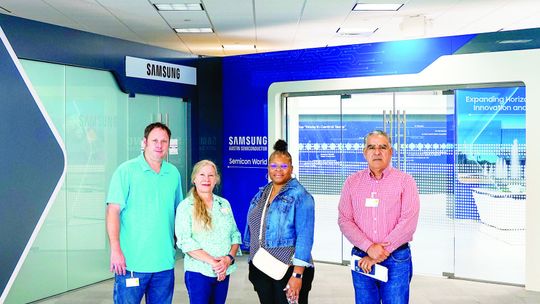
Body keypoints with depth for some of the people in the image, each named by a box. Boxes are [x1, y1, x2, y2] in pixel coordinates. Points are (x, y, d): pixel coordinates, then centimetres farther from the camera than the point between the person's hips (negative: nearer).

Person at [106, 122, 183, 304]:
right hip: (132, 262, -4)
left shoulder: (173, 173, 8)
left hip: (165, 262, 4)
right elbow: (113, 211, -9)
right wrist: (115, 249, -15)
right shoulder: (126, 170, -5)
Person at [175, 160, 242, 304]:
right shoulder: (185, 206, -5)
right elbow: (185, 241, -13)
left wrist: (229, 258, -9)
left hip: (224, 272, 4)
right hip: (198, 272, -4)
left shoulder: (224, 204, 9)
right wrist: (212, 262, -17)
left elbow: (235, 235, 8)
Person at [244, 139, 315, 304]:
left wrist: (297, 275, -21)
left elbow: (304, 238, -16)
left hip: (289, 270, -5)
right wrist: (253, 263, 14)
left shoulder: (300, 196, -11)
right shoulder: (260, 195, 8)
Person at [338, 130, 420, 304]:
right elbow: (344, 220, -1)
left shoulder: (405, 181, -1)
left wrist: (381, 252, -13)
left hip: (396, 259, -2)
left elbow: (408, 222, -10)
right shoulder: (352, 182, 6)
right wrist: (369, 247, -14)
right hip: (361, 259, 2)